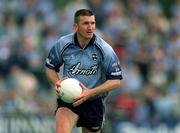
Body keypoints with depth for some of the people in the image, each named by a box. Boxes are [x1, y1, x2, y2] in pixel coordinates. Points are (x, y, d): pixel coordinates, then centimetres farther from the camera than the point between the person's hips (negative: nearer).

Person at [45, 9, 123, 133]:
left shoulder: (104, 49, -13)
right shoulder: (62, 44, -8)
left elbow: (116, 80, -10)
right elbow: (51, 67, 9)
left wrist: (90, 92, -22)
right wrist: (57, 82, -13)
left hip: (94, 102, 1)